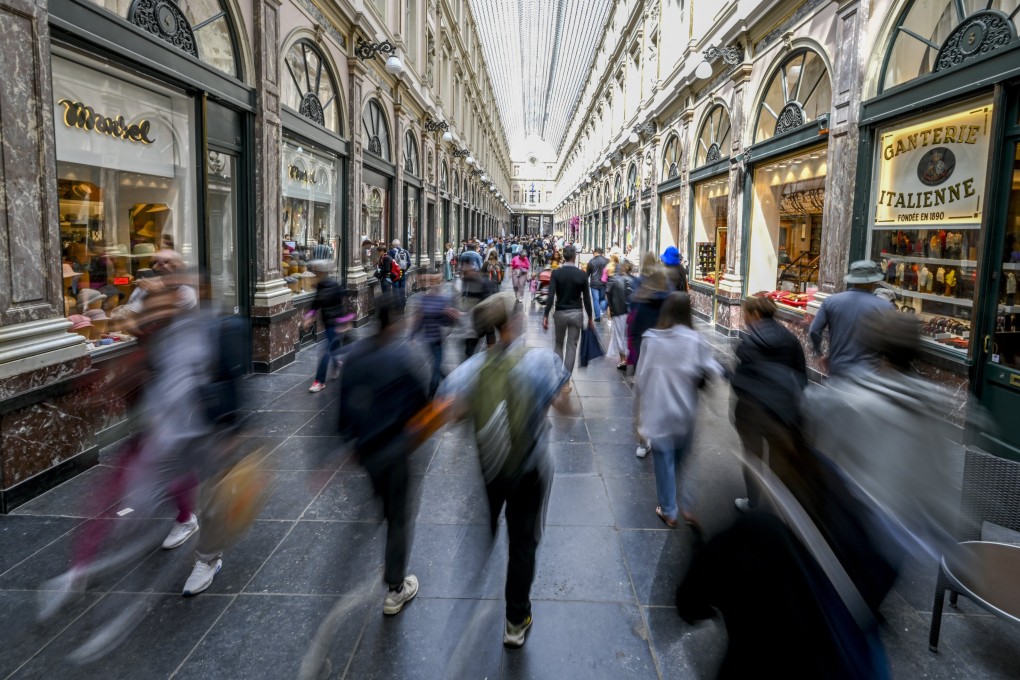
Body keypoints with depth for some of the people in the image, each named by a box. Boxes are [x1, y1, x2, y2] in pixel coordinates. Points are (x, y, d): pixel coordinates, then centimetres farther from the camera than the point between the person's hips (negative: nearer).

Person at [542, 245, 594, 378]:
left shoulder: (556, 273, -7)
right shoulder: (582, 275, -5)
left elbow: (550, 296, -13)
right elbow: (587, 298, -2)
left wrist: (546, 316, -10)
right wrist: (590, 318, 7)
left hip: (560, 312, 0)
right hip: (577, 313, 0)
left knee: (559, 344, 18)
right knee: (572, 346, 5)